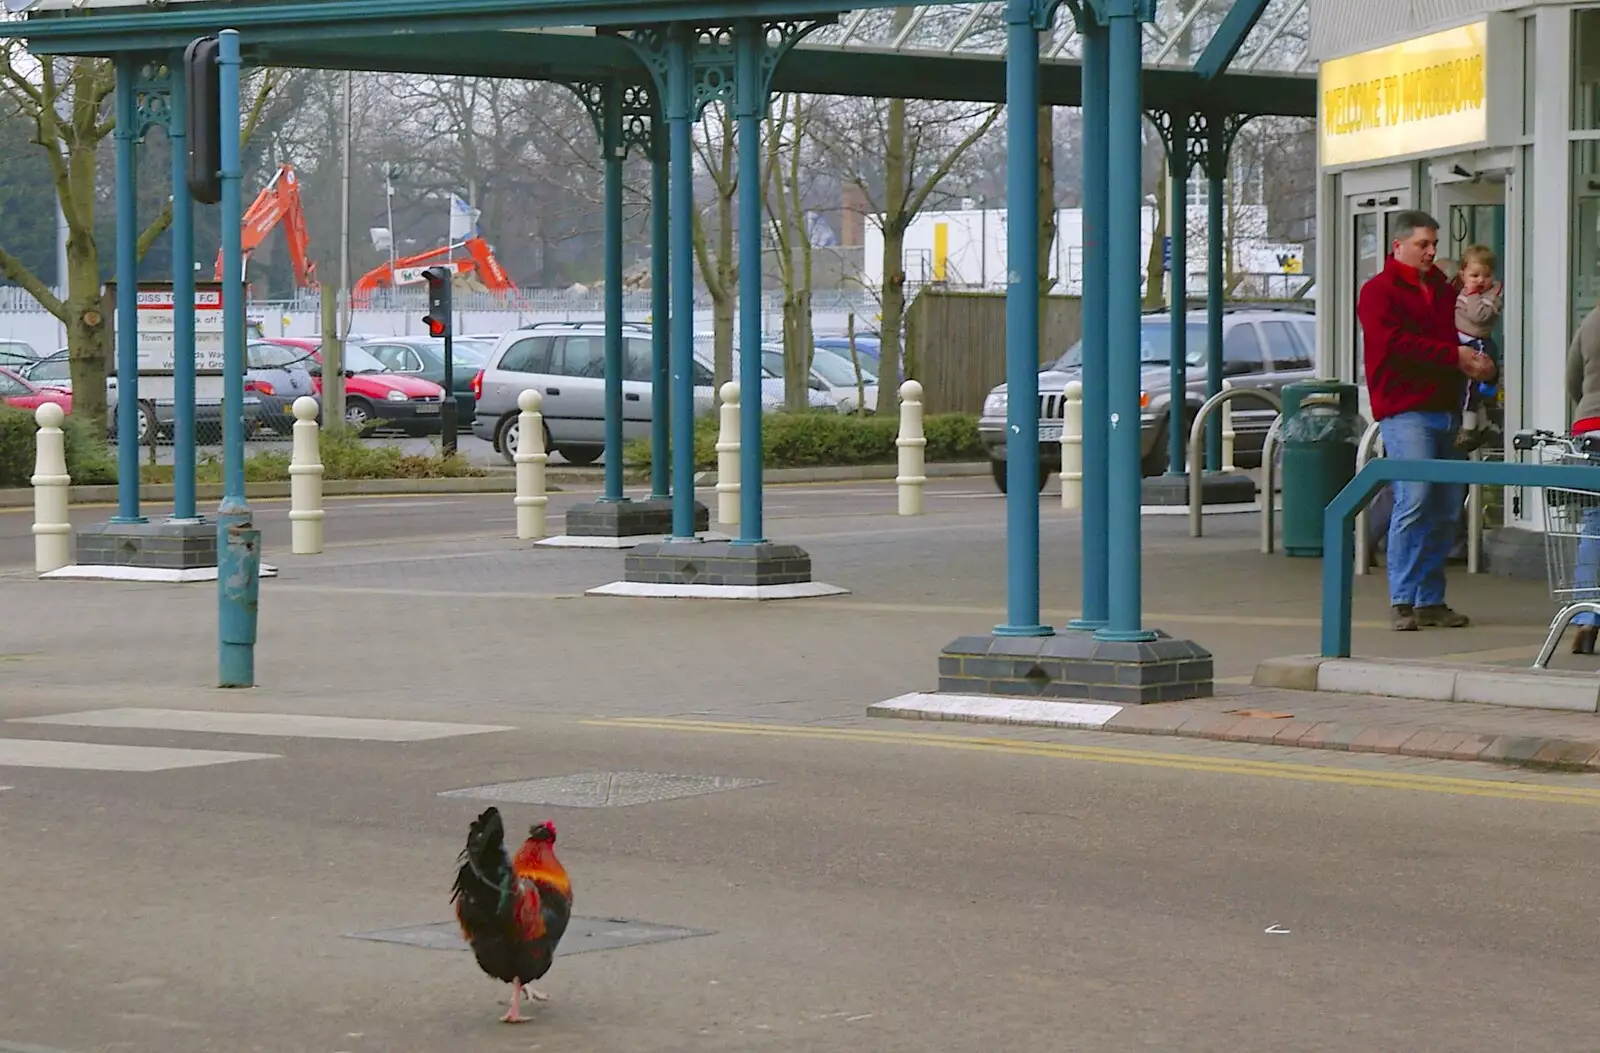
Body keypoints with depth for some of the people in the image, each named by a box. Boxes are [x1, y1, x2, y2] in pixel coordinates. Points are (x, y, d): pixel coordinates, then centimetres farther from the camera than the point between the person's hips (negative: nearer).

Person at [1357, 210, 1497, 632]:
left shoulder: (1445, 292, 21)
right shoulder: (1379, 292, 0)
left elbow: (1465, 336, 22)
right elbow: (1395, 344, -14)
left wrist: (1480, 363, -2)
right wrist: (1454, 356, -16)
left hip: (1446, 410, 7)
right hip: (1405, 411, -7)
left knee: (1446, 509, 6)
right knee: (1414, 500, -16)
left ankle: (1431, 600, 13)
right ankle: (1402, 601, -13)